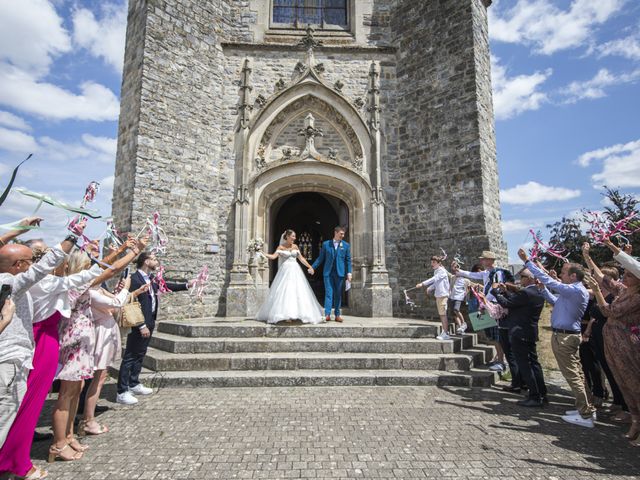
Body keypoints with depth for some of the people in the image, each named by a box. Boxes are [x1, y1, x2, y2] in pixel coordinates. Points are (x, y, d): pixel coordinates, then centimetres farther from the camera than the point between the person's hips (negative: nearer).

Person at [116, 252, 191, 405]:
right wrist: (141, 326, -20)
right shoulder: (134, 279, -17)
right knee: (130, 357, -1)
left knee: (140, 355, 18)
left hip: (149, 322, 9)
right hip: (139, 324, -9)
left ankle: (134, 384, 30)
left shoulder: (151, 278, 10)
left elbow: (166, 286, 16)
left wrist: (187, 285, 10)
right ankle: (122, 392, 7)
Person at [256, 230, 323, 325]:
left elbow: (301, 258, 15)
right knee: (284, 292, -8)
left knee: (299, 292, 1)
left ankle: (298, 313, 9)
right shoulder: (281, 247, 0)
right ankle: (286, 315, -2)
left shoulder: (295, 246, 11)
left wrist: (309, 266, 12)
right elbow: (273, 256, -11)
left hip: (295, 271, 4)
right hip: (285, 271, -4)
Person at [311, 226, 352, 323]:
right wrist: (313, 267, 0)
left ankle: (337, 315, 15)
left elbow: (348, 260, 6)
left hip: (339, 273, 1)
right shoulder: (326, 244, 5)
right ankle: (327, 314, -7)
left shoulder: (346, 245, 7)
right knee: (328, 293, -5)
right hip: (328, 272, -1)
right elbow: (320, 258, 8)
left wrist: (349, 272, -2)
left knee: (338, 294, 7)